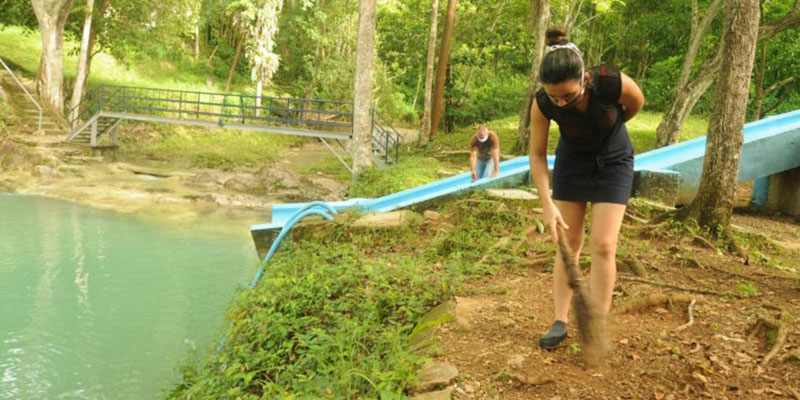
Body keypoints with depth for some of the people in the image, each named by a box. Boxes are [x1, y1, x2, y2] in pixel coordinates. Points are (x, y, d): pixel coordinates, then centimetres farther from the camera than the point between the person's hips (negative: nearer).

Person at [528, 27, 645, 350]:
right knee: (568, 243, 2)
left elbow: (636, 104, -8)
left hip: (613, 161, -1)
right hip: (571, 161, 2)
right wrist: (548, 205, -23)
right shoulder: (542, 104, -27)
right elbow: (537, 155, -15)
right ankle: (560, 321, 11)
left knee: (603, 245, -8)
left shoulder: (614, 83, -33)